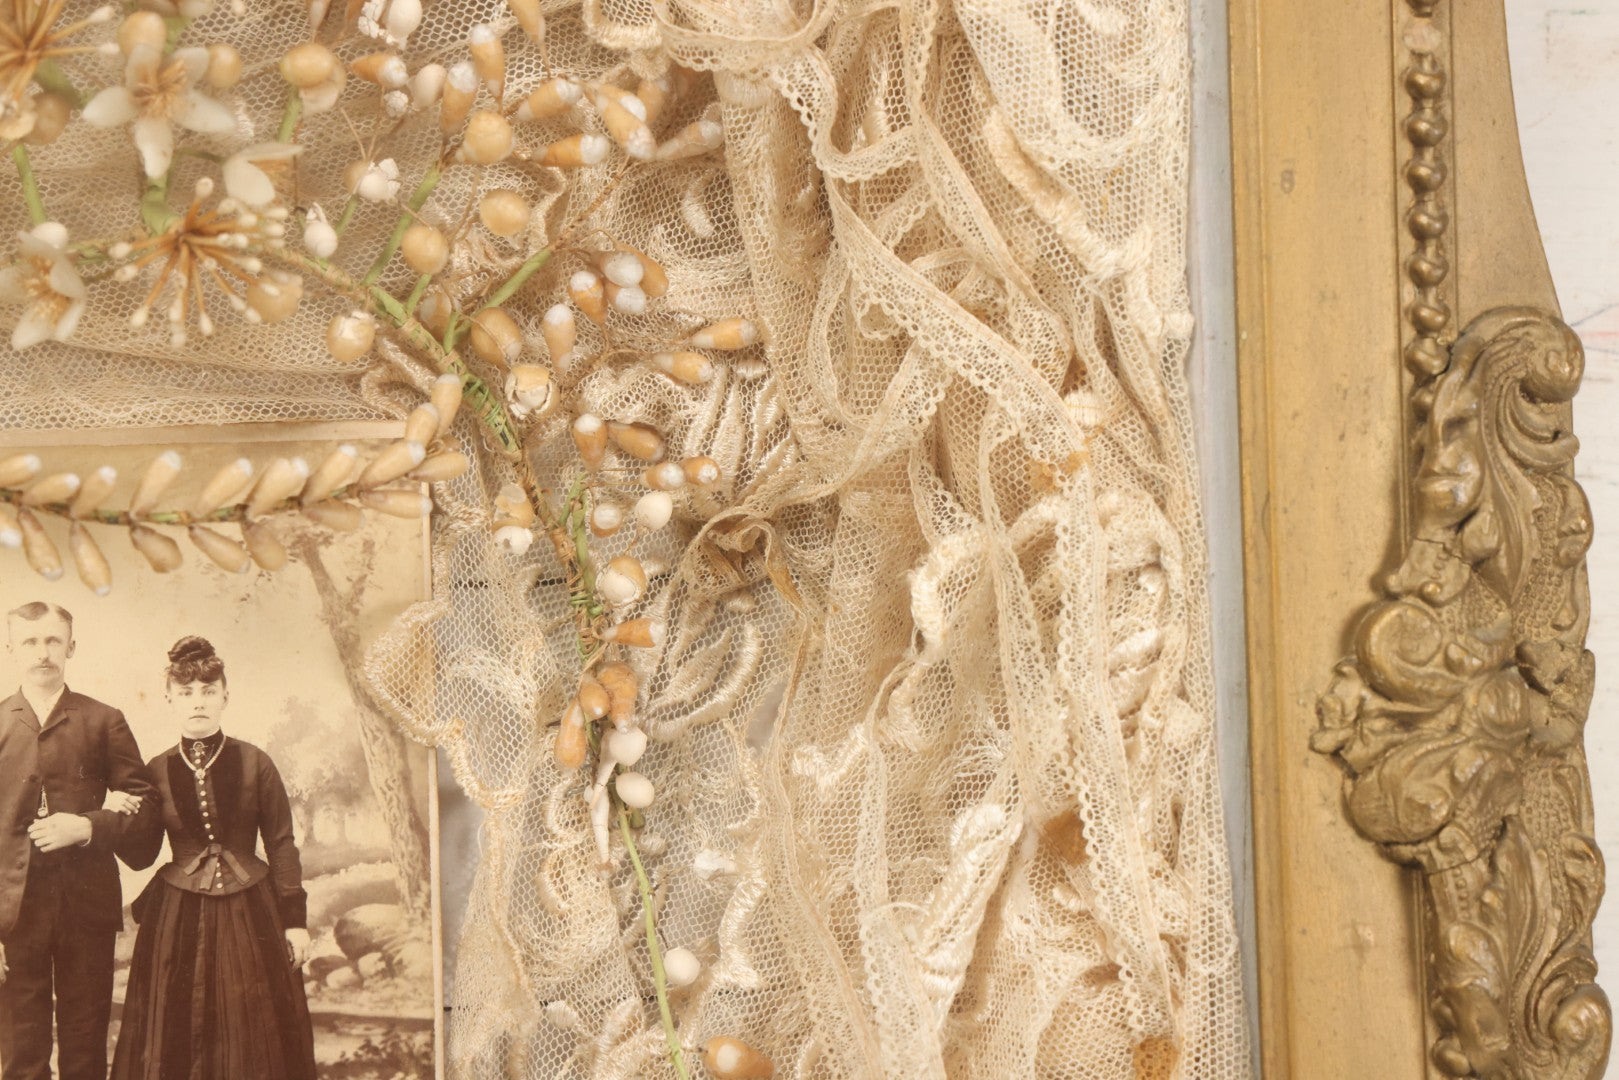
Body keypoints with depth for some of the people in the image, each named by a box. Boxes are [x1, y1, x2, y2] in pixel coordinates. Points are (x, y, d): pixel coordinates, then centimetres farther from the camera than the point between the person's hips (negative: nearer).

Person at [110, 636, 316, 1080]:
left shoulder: (255, 764, -3)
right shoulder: (156, 772, 1)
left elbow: (282, 845, 0)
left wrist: (295, 919, -2)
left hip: (249, 912, -1)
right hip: (177, 918, 1)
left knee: (254, 1041, 5)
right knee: (177, 1041, 6)